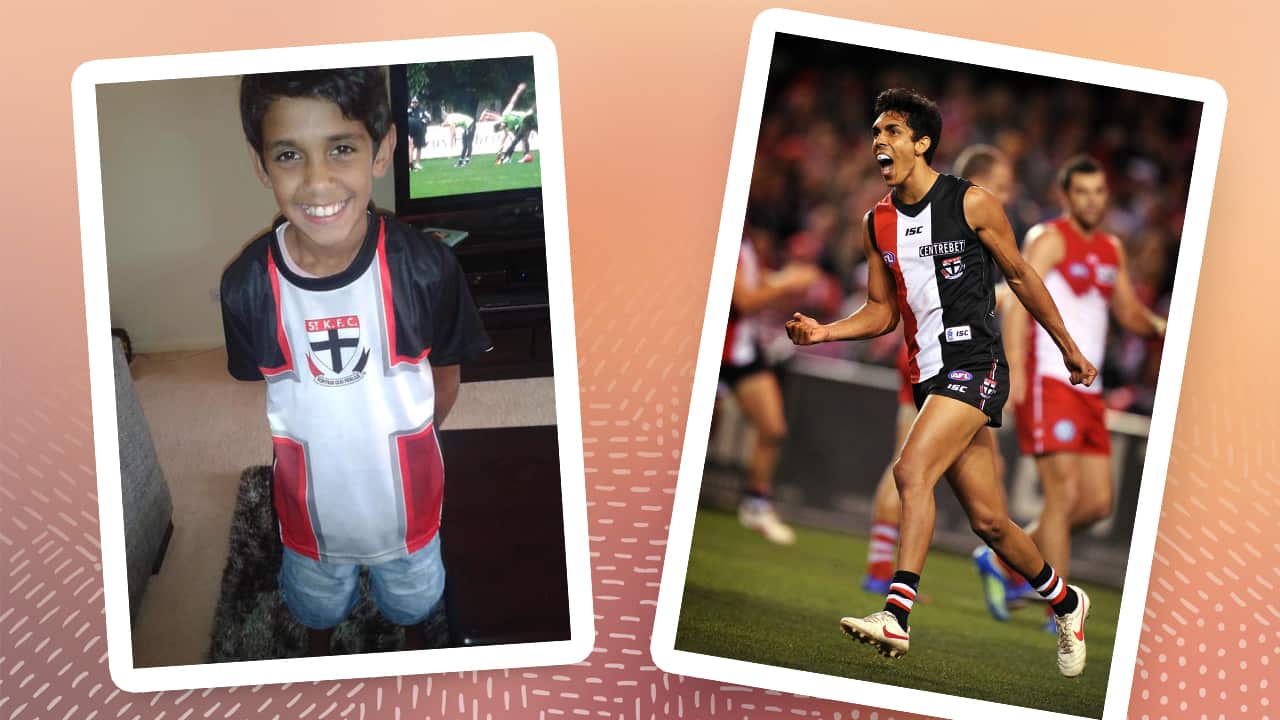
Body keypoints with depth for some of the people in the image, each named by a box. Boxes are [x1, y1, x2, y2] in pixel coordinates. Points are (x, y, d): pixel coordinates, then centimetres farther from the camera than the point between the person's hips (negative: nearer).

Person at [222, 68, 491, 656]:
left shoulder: (427, 269, -28)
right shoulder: (245, 287, -25)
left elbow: (444, 377, -9)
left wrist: (401, 445, 3)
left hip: (407, 500, 0)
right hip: (309, 511, 0)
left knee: (413, 599, 31)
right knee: (317, 604, 32)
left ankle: (413, 635, 64)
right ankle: (318, 651, 64)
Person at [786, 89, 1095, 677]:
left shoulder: (971, 203, -4)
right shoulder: (877, 223, 10)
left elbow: (1020, 276, 5)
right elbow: (882, 312, 15)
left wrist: (1068, 348, 12)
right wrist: (824, 331, -3)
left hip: (976, 362, -6)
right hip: (928, 374, 6)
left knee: (912, 472, -25)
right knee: (988, 521, 10)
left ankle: (896, 616, -27)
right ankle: (1065, 601, 32)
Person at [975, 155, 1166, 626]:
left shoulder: (1111, 249, 18)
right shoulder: (1049, 239, -6)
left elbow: (1129, 312, 24)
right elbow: (1020, 301, -17)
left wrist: (1156, 326, 0)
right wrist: (1015, 368, -30)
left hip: (1087, 389, 8)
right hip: (1047, 379, -8)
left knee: (1098, 502, 7)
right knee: (1065, 493, -12)